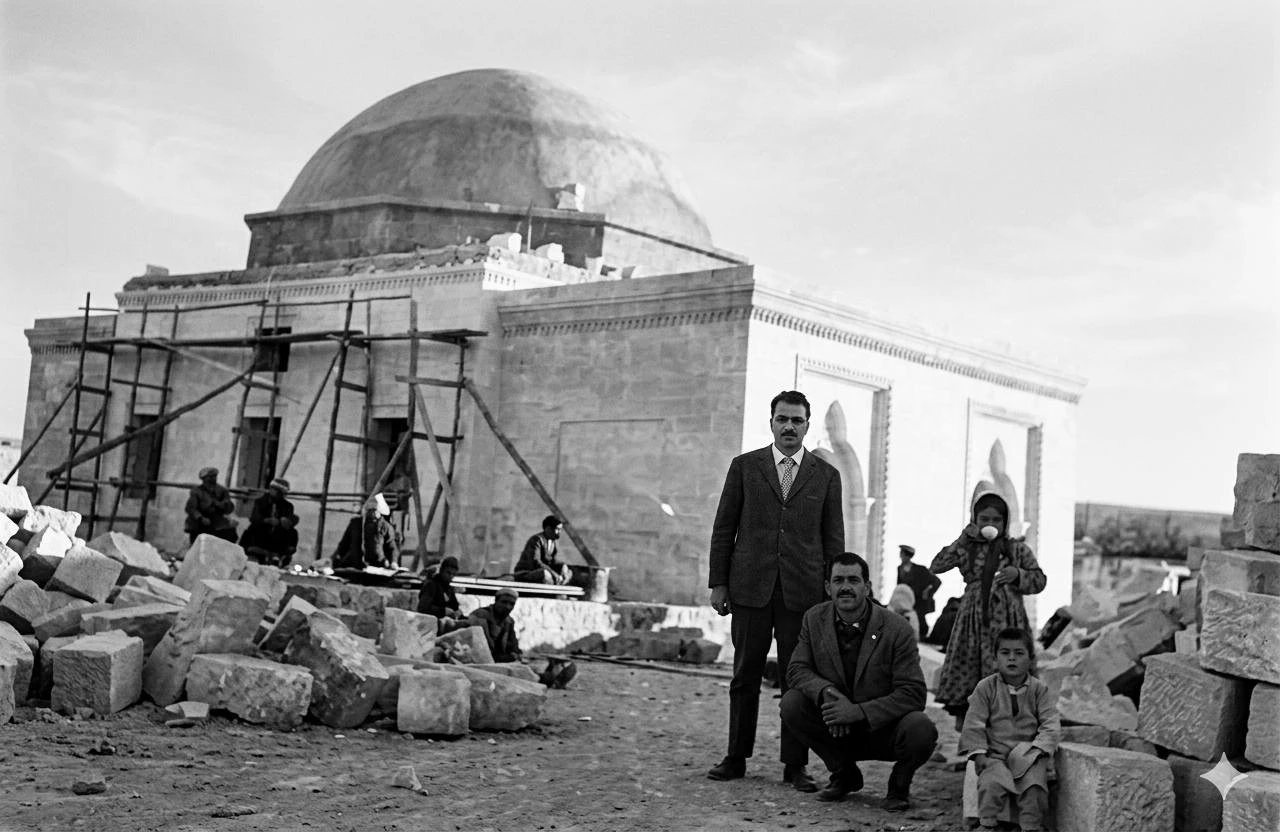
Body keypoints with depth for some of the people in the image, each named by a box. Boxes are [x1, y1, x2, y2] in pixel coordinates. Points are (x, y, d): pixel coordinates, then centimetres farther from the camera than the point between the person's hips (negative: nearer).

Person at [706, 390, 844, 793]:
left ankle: (795, 765, 10)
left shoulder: (826, 475, 9)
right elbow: (723, 528, 7)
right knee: (745, 675, 5)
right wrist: (718, 582, 1)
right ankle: (736, 758, 15)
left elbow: (833, 539, 8)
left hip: (803, 591, 0)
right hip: (750, 587, 0)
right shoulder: (744, 467, 8)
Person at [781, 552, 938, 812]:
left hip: (882, 729, -3)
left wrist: (858, 711, -30)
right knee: (791, 702, -21)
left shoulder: (898, 629, -17)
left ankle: (899, 784, 4)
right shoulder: (814, 619, -5)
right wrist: (827, 692, -26)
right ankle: (844, 773, 4)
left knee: (921, 730, -33)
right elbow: (797, 669, -4)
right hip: (836, 727, 3)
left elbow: (913, 694, -19)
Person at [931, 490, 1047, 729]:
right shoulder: (967, 548, 11)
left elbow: (1039, 580, 11)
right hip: (973, 619, 1)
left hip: (1007, 620, -1)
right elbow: (936, 566, 1)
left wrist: (1017, 575, -9)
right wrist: (962, 540, -4)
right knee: (965, 669, -4)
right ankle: (962, 719, 6)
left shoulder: (1018, 549, 10)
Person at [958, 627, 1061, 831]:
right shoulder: (986, 688, 3)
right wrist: (979, 752, -12)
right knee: (991, 782, -29)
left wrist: (1037, 749, -15)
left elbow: (1051, 725, -1)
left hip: (1028, 754, 1)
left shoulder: (1040, 689, 5)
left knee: (1034, 784, -27)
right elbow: (973, 724, 0)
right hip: (995, 754, 0)